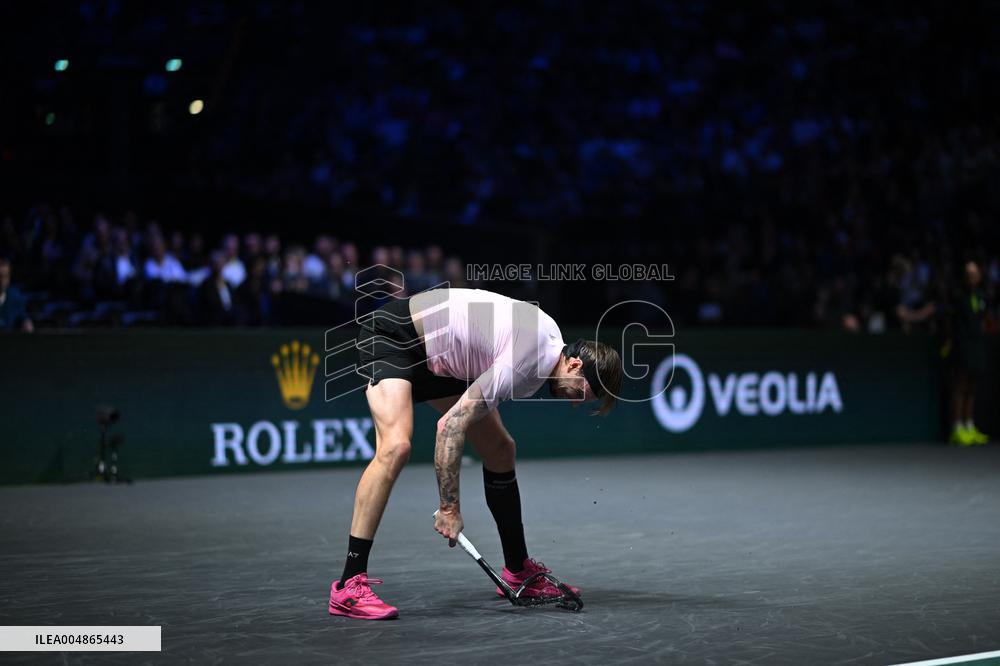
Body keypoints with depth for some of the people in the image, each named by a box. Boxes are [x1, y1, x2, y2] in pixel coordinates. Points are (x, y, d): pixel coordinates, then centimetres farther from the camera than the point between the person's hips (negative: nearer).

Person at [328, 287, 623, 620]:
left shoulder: (551, 337, -2)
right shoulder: (525, 363, -30)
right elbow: (450, 426, -32)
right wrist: (450, 507, -29)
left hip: (441, 361, 10)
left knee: (500, 451, 9)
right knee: (396, 447, -31)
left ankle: (518, 571, 23)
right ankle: (349, 586, -31)